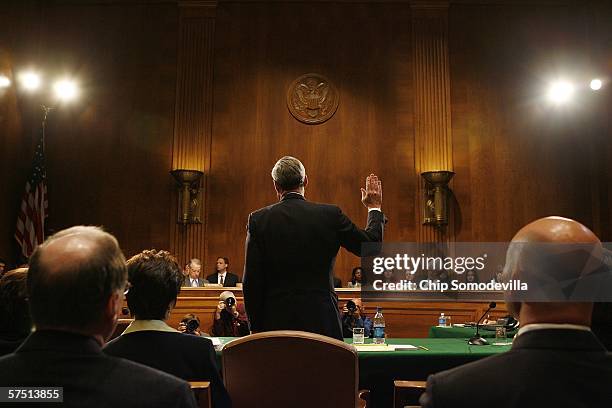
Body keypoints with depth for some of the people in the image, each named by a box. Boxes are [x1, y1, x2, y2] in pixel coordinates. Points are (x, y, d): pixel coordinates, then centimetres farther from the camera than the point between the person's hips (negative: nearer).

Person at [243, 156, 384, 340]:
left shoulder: (258, 219, -2)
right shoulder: (330, 215, -2)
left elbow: (251, 281, -2)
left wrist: (256, 327, 7)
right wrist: (375, 208, 28)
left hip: (276, 321, 0)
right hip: (322, 321, 0)